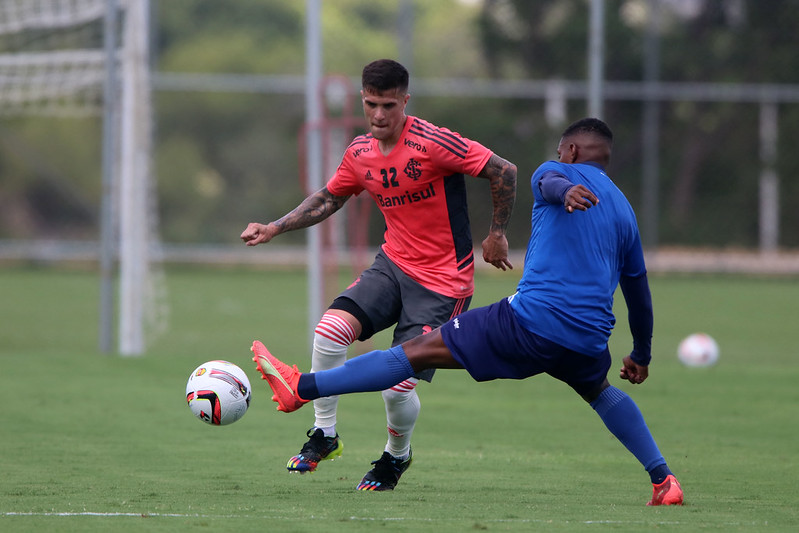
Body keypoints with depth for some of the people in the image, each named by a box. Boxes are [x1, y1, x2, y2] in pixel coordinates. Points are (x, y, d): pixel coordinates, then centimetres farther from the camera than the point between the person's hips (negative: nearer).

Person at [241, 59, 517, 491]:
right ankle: (324, 435, -1)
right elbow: (329, 199, 20)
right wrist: (273, 228, 11)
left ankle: (397, 455, 22)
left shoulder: (433, 143, -19)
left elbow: (504, 172, -13)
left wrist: (497, 234, -4)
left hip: (442, 281, -5)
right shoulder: (360, 153, 2)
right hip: (393, 264, 5)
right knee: (330, 329, -20)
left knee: (398, 385, -12)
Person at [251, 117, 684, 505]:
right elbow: (639, 292, 31)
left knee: (420, 350, 0)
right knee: (600, 390, 37)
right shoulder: (625, 211, 24)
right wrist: (642, 354, 45)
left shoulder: (558, 173, 9)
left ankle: (302, 388, 1)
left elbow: (550, 181, -18)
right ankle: (663, 479, 29)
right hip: (588, 340, 5)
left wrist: (564, 191, -43)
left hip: (532, 319, -5)